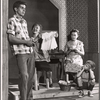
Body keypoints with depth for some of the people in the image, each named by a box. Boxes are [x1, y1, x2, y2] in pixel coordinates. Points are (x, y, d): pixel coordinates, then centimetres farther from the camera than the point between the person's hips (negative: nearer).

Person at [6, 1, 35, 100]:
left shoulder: (24, 21, 18)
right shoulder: (12, 21, -4)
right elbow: (11, 38, -12)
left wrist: (31, 41, 5)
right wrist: (26, 42, -13)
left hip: (30, 51, 7)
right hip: (20, 52, -7)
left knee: (31, 75, 9)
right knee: (24, 75, -11)